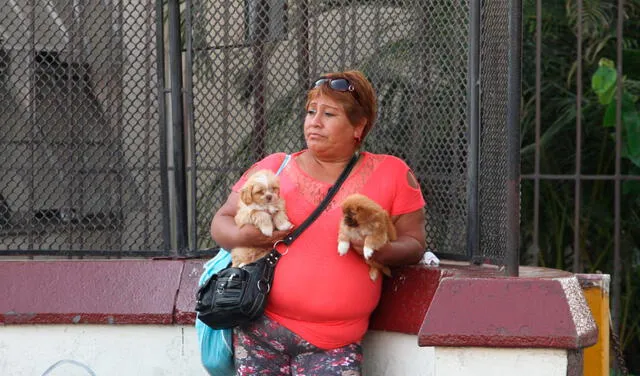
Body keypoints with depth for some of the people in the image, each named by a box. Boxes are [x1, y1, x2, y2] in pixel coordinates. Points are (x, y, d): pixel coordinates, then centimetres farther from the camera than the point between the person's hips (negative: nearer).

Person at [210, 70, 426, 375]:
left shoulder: (392, 174, 5)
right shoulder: (272, 168, 8)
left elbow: (414, 244, 6)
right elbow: (221, 222, 11)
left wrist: (380, 250, -16)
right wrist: (243, 237, -12)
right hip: (261, 332, 1)